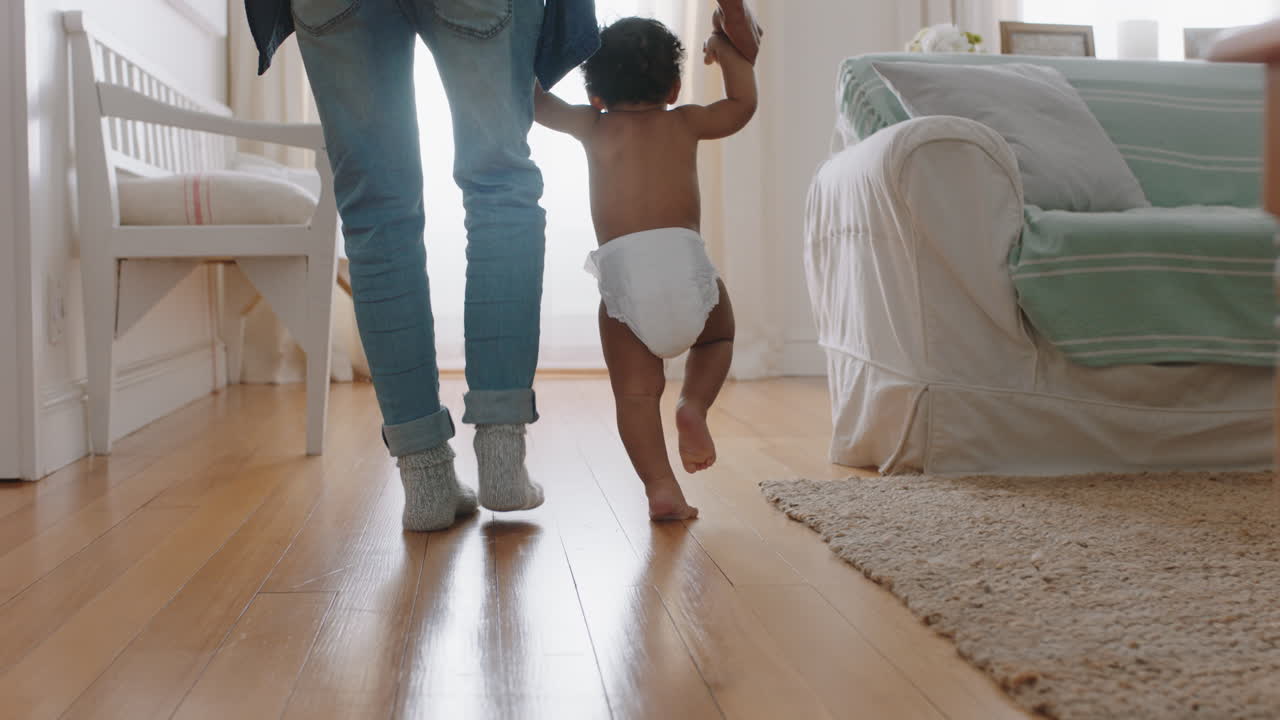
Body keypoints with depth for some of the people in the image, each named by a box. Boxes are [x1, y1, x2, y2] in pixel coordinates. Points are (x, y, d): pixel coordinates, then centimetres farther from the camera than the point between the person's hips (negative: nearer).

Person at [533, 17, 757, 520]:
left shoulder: (591, 126, 17)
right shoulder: (684, 123, 19)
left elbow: (535, 102, 30)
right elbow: (743, 104, 35)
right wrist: (728, 50, 46)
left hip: (622, 272, -1)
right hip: (684, 259, 1)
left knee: (635, 393, 5)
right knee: (718, 335, 29)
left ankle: (661, 488, -4)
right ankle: (694, 404, 3)